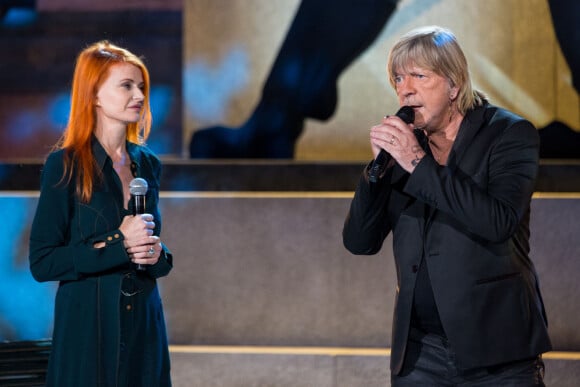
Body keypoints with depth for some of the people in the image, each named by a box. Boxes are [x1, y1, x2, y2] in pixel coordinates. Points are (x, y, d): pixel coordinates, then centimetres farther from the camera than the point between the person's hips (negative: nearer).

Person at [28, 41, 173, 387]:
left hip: (144, 322, 5)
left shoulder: (147, 164, 10)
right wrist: (116, 244, -16)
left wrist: (158, 254, -3)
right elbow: (42, 262, -10)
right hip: (89, 323, -5)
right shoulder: (65, 165, -7)